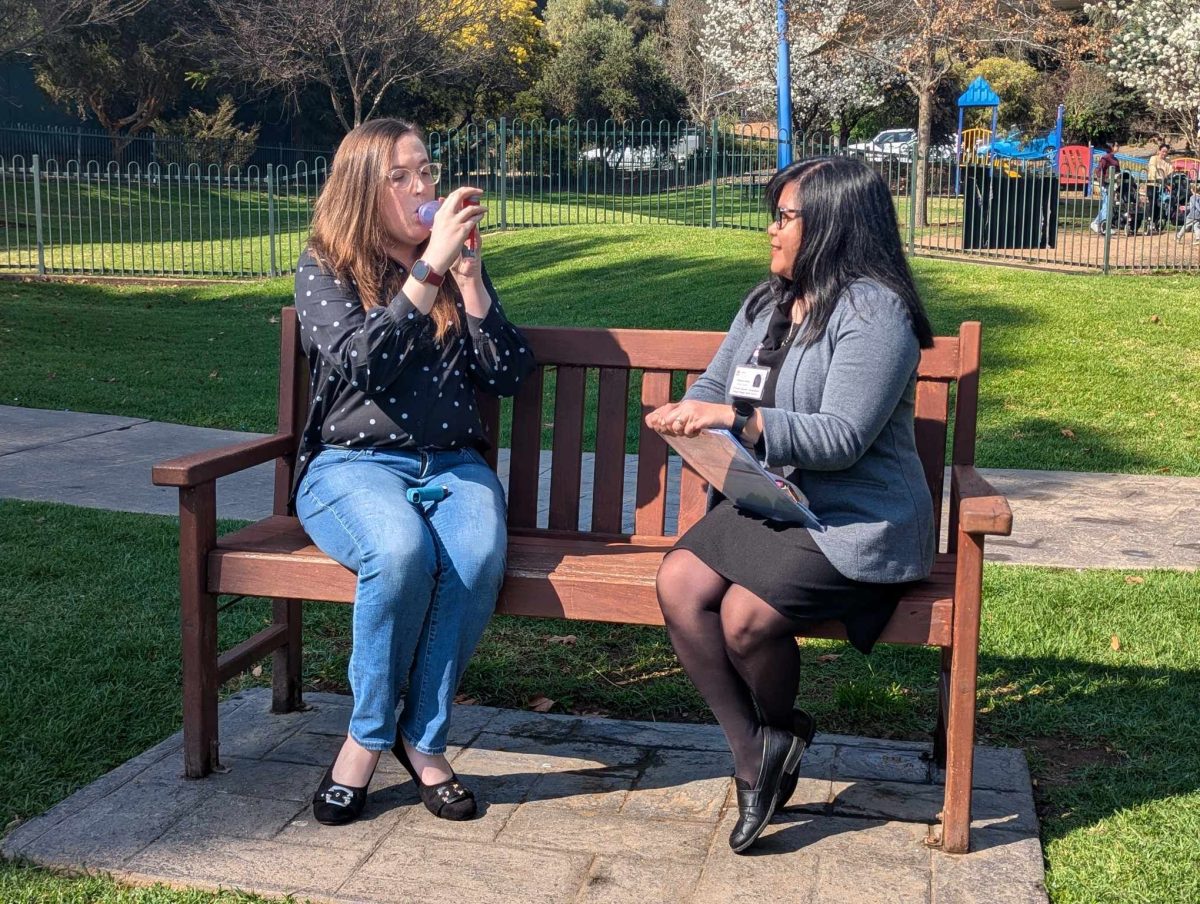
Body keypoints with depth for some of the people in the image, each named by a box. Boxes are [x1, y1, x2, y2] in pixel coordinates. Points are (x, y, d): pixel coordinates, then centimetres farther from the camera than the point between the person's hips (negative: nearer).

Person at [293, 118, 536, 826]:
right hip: (351, 463, -2)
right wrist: (430, 267, -17)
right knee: (403, 550, -37)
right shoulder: (325, 269, 4)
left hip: (452, 463, 3)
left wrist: (469, 279, -6)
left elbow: (511, 376, 4)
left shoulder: (462, 268, 14)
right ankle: (370, 734, -15)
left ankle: (423, 737, -13)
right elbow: (364, 364, -14)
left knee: (479, 558, -32)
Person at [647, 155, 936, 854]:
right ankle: (754, 753, -5)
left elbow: (841, 438, -21)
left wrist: (736, 419, -26)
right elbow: (715, 387, 17)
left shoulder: (874, 312, -13)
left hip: (853, 521, -8)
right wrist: (688, 414, -7)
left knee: (747, 614, -26)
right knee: (679, 584, -17)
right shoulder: (766, 304, 15)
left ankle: (779, 730, 9)